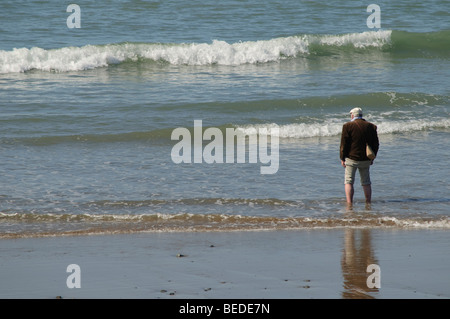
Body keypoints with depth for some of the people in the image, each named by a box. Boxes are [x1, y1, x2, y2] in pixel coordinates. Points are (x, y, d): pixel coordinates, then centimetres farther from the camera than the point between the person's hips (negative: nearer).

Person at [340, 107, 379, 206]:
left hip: (351, 158, -4)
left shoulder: (348, 126, -8)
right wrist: (372, 158, 19)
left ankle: (349, 203, -8)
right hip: (365, 160, 4)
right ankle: (368, 202, 15)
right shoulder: (371, 127, 5)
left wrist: (342, 158, -1)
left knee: (349, 182, 2)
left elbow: (344, 144, -8)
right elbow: (376, 144, 9)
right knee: (366, 182, 14)